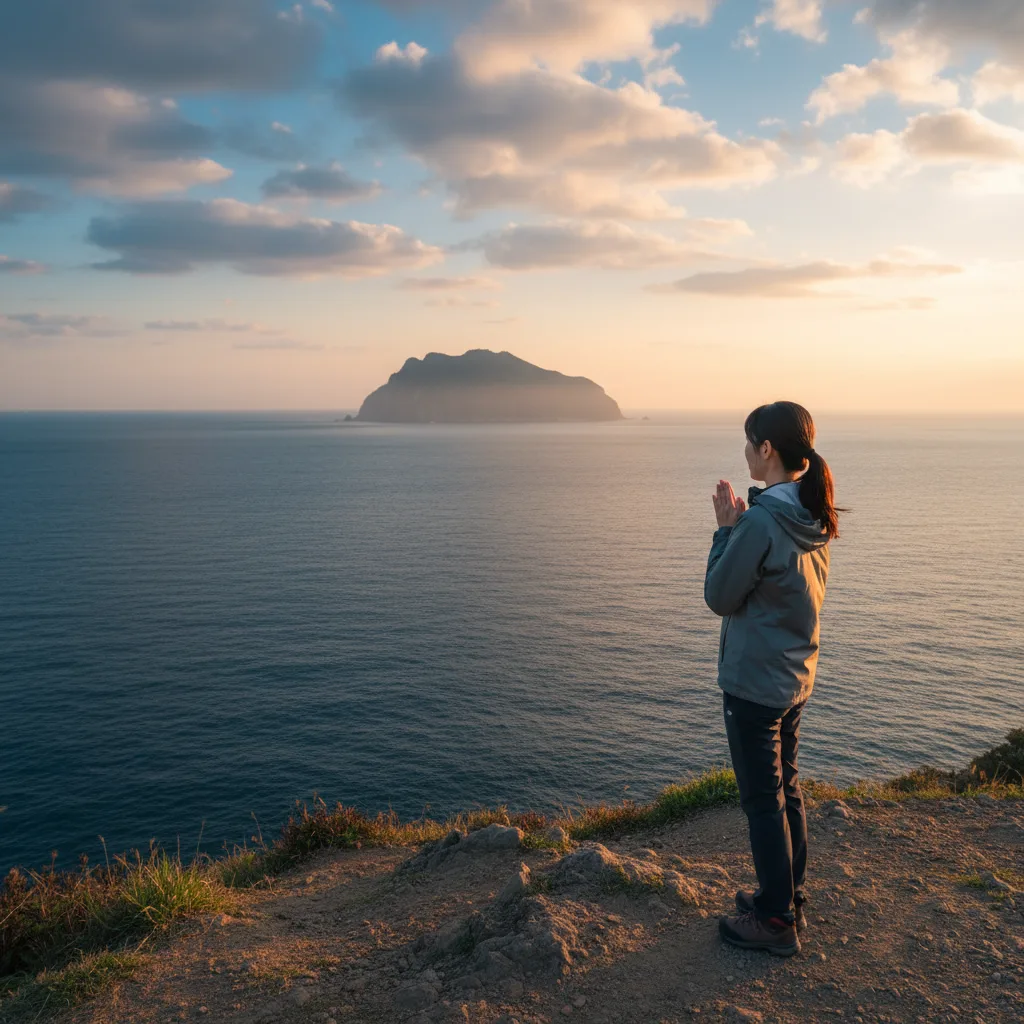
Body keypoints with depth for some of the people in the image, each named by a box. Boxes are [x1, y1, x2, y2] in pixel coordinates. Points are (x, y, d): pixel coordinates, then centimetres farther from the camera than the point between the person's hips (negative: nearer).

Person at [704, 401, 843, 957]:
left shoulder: (761, 522, -25)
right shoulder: (813, 517, 3)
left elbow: (720, 596, -16)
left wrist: (725, 528, -9)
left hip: (754, 682, -9)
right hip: (796, 675, 9)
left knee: (763, 801, 5)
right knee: (786, 790, 20)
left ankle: (776, 922, 19)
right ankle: (789, 897, 35)